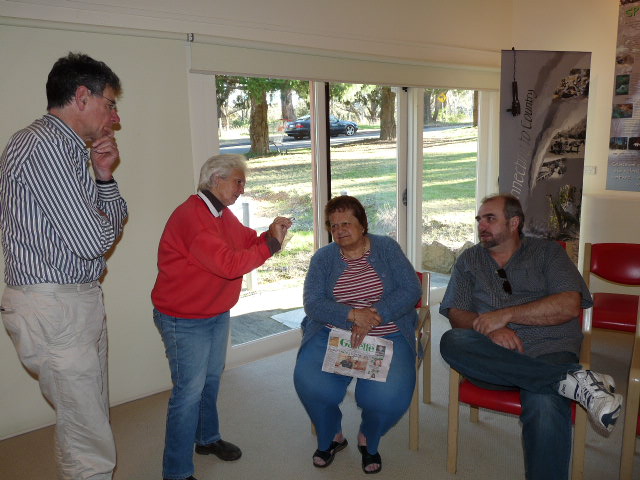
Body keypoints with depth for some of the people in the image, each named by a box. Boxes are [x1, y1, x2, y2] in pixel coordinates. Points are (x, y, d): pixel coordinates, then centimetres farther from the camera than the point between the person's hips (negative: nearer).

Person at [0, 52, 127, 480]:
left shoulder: (71, 149, 14)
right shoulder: (42, 144, -17)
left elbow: (116, 221, 17)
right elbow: (94, 240, -21)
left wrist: (104, 177, 1)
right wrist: (102, 220, 1)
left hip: (82, 300, 10)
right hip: (54, 305, -10)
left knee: (91, 419, 21)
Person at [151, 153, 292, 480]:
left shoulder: (223, 214, 7)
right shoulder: (191, 217, -26)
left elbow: (248, 240, 11)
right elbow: (229, 263, -33)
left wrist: (272, 233, -9)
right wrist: (271, 243, -24)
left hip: (217, 313, 9)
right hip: (185, 321, -9)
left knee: (211, 379, 22)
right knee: (189, 391, -3)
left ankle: (208, 438, 42)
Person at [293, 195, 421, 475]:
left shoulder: (387, 248, 4)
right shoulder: (322, 258, 5)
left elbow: (411, 290, -6)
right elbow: (313, 304, -6)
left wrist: (375, 315, -19)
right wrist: (352, 314, -22)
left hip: (387, 338, -1)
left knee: (389, 395, -26)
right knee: (309, 382, -25)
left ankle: (369, 439, 13)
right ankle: (330, 437, 10)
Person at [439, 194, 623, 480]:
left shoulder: (548, 252, 13)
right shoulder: (469, 260, 19)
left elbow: (570, 304, -3)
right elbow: (456, 314, 8)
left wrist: (505, 315, -10)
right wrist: (490, 330, -14)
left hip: (548, 352, -2)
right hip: (493, 358, 3)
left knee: (545, 405, -36)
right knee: (451, 341, -31)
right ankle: (571, 379, -29)